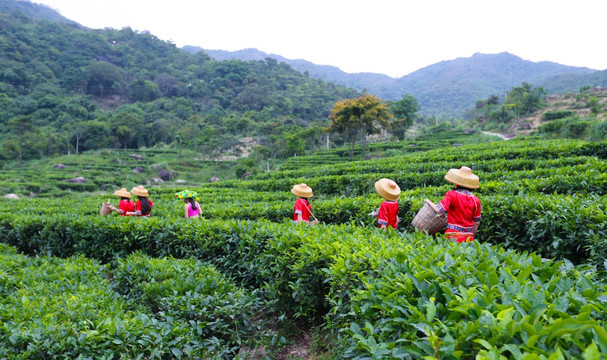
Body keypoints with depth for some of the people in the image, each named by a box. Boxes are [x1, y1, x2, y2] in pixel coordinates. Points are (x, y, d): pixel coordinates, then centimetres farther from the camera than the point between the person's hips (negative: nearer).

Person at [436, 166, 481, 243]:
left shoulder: (451, 194, -8)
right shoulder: (476, 200, 5)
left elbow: (439, 210, -18)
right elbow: (476, 222, 12)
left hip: (453, 236, -4)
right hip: (468, 236, 4)